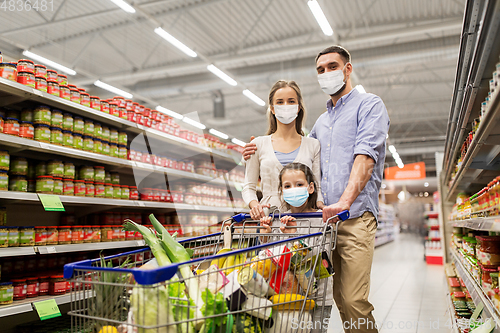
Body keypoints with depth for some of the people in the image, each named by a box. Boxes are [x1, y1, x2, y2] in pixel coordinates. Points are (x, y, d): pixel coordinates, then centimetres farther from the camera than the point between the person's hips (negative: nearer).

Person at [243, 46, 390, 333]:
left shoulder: (369, 105, 4)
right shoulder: (321, 122, 25)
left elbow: (365, 156, -12)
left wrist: (344, 201, -26)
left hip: (355, 215, -6)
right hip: (325, 217, 6)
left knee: (354, 301, -12)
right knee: (340, 298, 7)